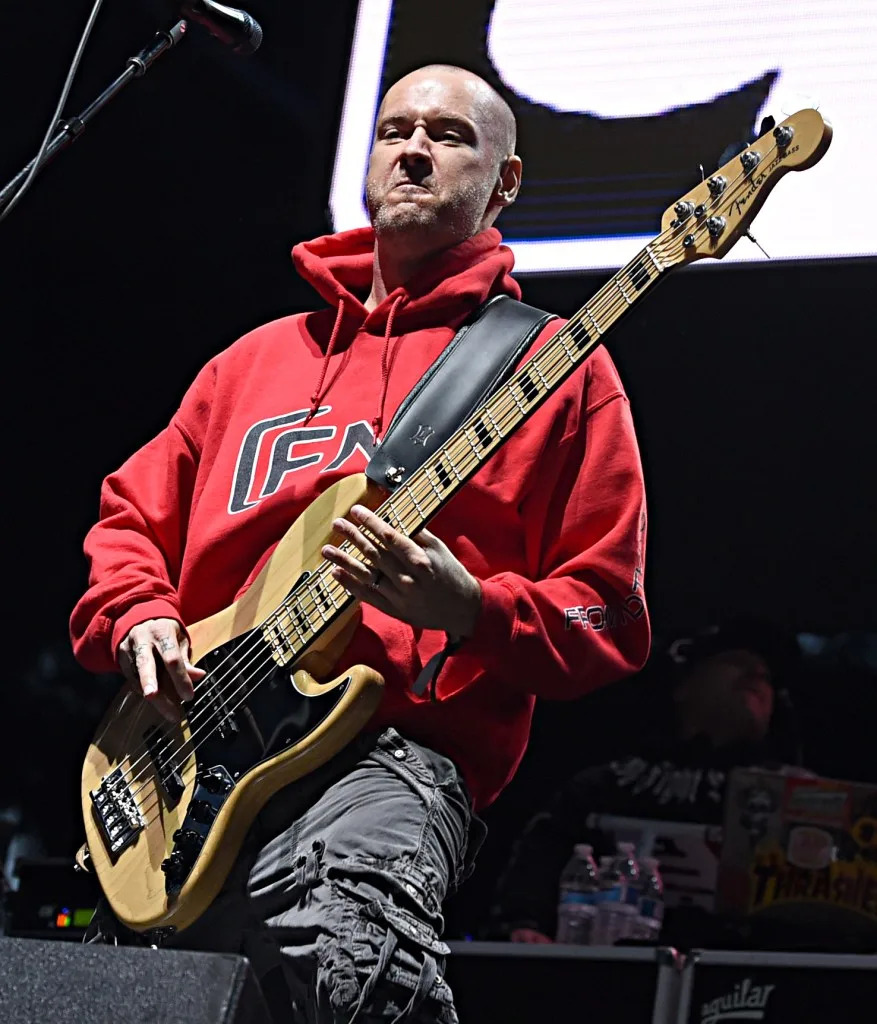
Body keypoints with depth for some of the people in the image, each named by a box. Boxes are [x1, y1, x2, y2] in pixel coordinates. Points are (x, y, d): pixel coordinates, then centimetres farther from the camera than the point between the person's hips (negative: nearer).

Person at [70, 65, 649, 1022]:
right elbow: (131, 517, 30)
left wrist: (466, 610, -13)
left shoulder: (555, 369, 10)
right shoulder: (256, 360, 27)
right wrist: (139, 618, 8)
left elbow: (606, 621, 6)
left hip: (394, 754, -5)